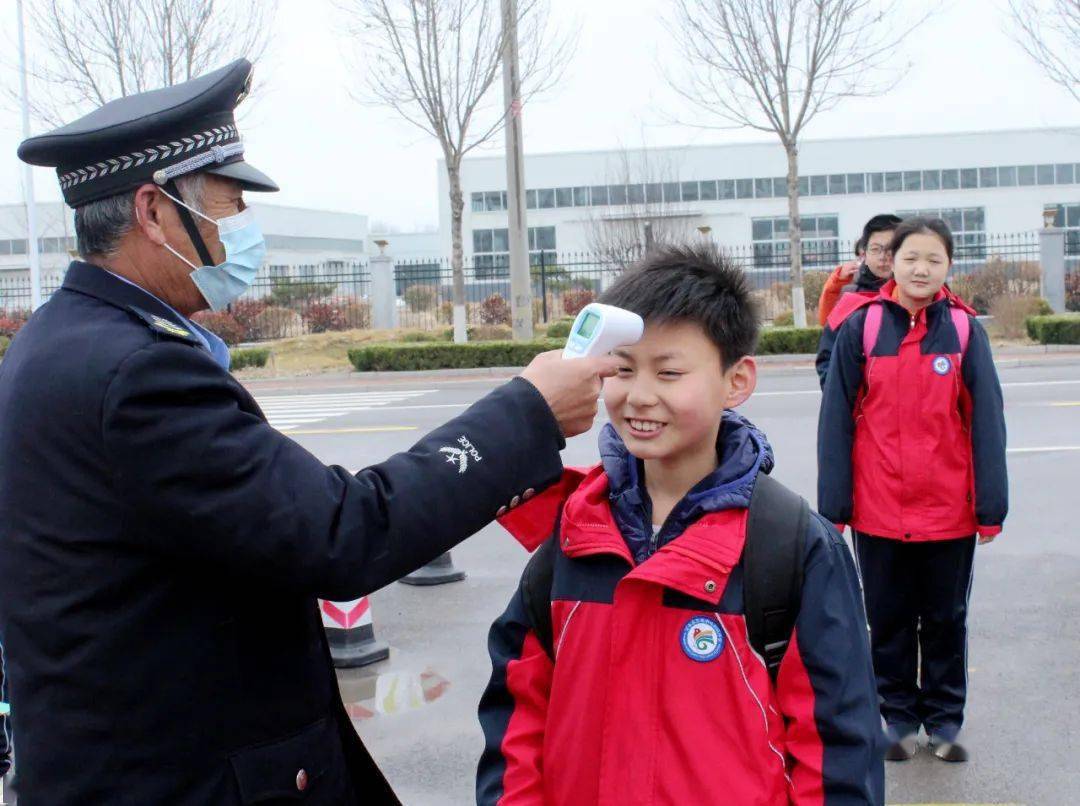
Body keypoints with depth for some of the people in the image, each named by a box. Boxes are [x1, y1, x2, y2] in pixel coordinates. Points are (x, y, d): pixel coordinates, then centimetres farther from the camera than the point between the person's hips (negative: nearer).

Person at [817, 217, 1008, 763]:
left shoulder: (965, 330, -2)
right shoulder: (861, 327, -4)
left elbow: (986, 421, -1)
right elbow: (837, 419, -3)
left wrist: (991, 506, -4)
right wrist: (833, 504, -6)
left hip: (949, 511, 0)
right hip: (877, 510, 0)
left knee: (946, 619, 13)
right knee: (888, 620, 12)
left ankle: (944, 719, 28)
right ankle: (899, 716, 28)